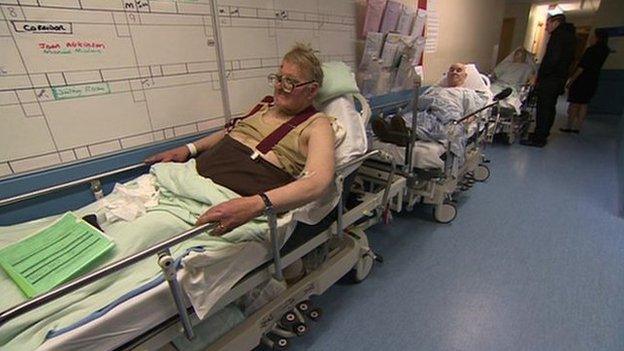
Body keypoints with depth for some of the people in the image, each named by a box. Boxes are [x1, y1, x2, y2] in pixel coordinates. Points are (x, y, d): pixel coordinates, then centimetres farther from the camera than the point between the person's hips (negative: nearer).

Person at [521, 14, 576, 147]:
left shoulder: (559, 34, -10)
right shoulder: (569, 34, 20)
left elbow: (553, 58, -21)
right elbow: (568, 59, 19)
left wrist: (540, 77, -16)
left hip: (550, 80, -10)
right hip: (560, 78, 10)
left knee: (543, 108, -8)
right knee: (550, 108, 14)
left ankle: (538, 139, -6)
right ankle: (541, 135, 23)